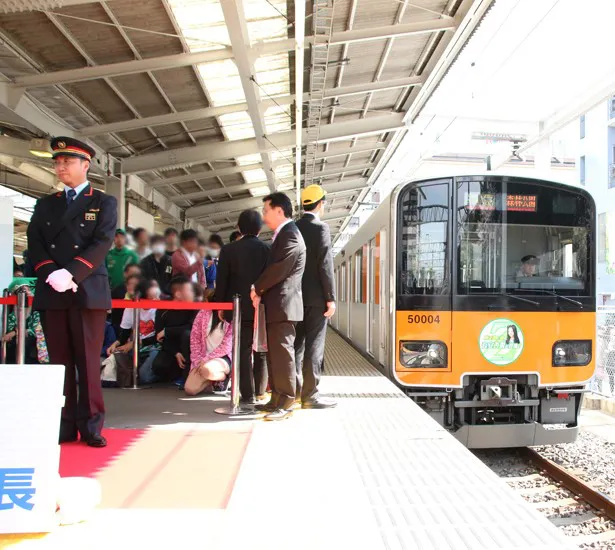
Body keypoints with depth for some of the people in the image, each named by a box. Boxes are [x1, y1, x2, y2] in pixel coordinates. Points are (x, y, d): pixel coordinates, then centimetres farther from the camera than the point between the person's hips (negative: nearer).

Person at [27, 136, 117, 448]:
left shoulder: (104, 203, 9)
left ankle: (90, 427, 3)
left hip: (88, 292, -3)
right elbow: (34, 244, 8)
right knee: (59, 361, 5)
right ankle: (63, 426, 10)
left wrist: (71, 273, -17)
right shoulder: (44, 205, 19)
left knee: (88, 361, -2)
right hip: (51, 293, 4)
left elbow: (102, 243, -5)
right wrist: (51, 274, -10)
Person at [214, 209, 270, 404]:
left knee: (243, 351, 4)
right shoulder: (268, 250, -3)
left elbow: (221, 281, -1)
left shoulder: (229, 250, -2)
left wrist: (220, 305, 8)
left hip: (240, 307, 0)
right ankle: (259, 392, 16)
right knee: (261, 351, 12)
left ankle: (248, 394, 3)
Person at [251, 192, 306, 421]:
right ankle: (277, 399, 20)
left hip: (283, 304, -10)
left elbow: (278, 270, -19)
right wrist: (261, 291, 8)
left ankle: (286, 403, -2)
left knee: (282, 352, -7)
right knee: (275, 353, 13)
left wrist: (257, 289, -6)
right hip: (276, 305, 10)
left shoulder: (290, 236, -13)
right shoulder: (282, 235, 19)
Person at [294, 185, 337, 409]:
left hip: (296, 296, 7)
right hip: (316, 297, -6)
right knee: (314, 346, -3)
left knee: (297, 344, 11)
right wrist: (331, 298, -13)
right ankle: (310, 395, 0)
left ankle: (293, 392, 16)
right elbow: (325, 265, -15)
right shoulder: (320, 228, -10)